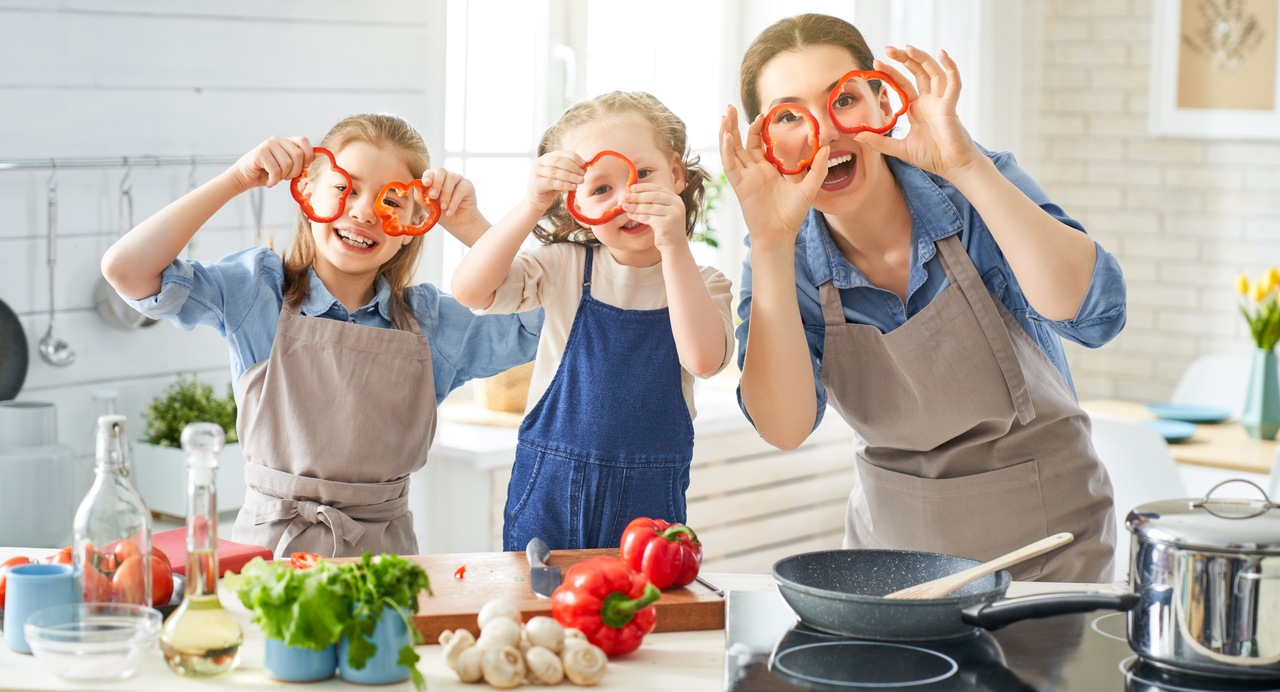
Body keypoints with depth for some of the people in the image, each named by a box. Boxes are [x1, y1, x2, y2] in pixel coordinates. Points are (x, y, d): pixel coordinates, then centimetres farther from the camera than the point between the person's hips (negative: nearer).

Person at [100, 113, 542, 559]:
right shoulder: (258, 291, 2)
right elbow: (125, 270, -8)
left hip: (383, 547, 2)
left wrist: (472, 226, -2)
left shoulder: (433, 322, 8)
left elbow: (551, 318, 3)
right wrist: (236, 180, -9)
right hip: (269, 544, -2)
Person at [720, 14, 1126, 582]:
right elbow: (786, 427, -20)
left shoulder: (971, 193, -13)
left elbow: (1095, 315, -28)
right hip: (891, 539, 3)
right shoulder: (790, 259, -6)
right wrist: (771, 243, -27)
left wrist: (965, 165, -33)